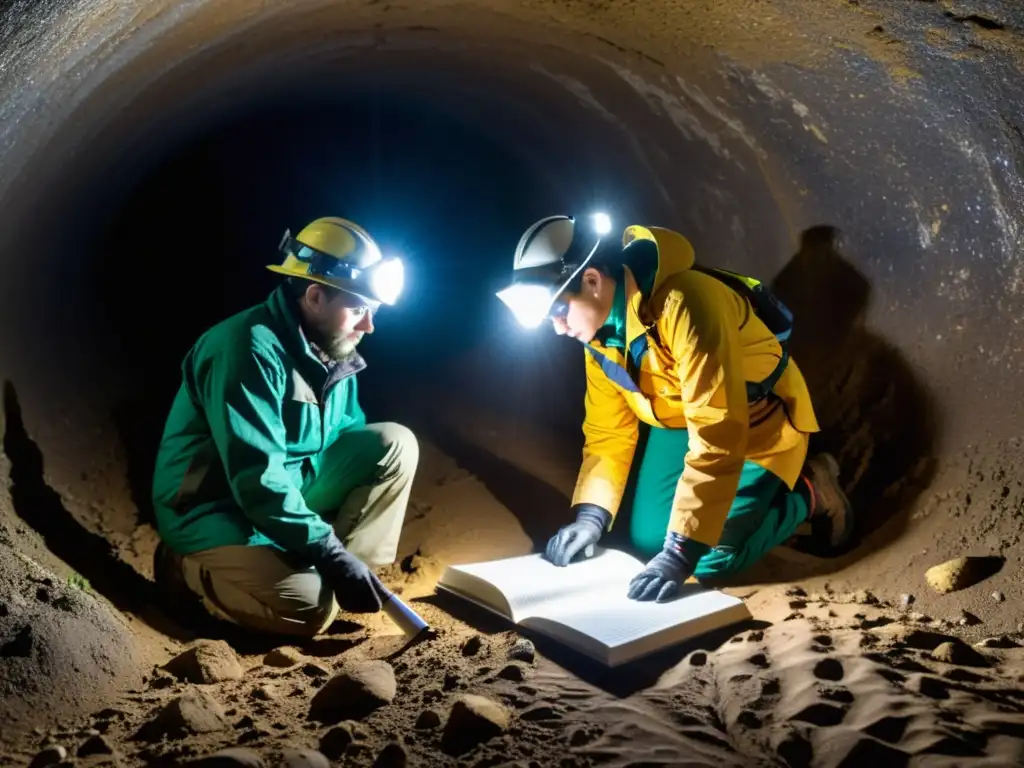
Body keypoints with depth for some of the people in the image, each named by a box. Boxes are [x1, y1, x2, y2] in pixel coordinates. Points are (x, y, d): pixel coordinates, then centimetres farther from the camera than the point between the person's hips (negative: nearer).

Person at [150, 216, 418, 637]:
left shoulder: (331, 350, 2)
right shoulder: (249, 350, -25)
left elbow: (347, 433, 11)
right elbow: (257, 480, -31)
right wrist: (332, 555, -30)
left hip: (290, 490, 8)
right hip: (213, 509, -8)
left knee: (395, 444, -5)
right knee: (310, 606, -29)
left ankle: (351, 576, -4)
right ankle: (189, 567, -2)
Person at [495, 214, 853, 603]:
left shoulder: (685, 304, -37)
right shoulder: (600, 327, -10)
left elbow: (719, 438, -39)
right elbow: (608, 430, -1)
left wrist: (680, 552, -38)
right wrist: (590, 517, -14)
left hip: (760, 425, -7)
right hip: (679, 422, 7)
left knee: (710, 561, -14)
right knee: (647, 541, 1)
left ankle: (809, 493, 10)